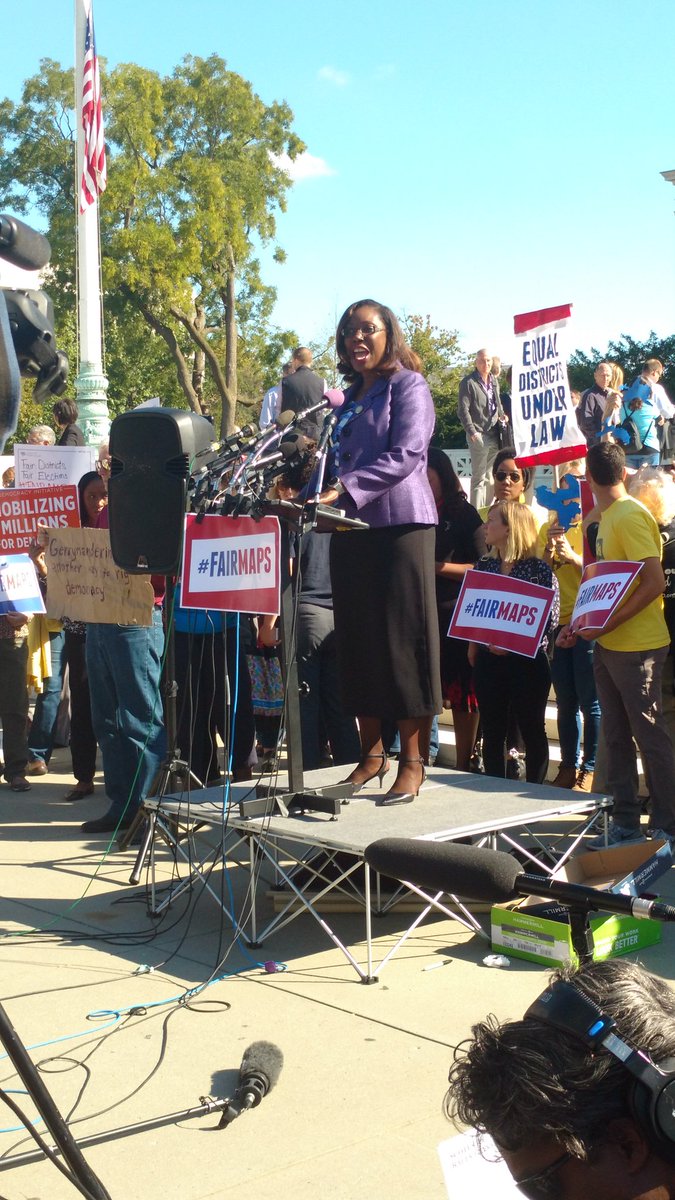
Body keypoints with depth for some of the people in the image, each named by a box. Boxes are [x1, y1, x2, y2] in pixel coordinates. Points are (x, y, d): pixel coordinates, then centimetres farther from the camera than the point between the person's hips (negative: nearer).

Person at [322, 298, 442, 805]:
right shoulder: (350, 397, 19)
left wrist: (345, 490, -24)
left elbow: (406, 455, -15)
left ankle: (413, 759, -1)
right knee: (359, 639, 6)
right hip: (353, 530, 7)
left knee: (404, 639, -5)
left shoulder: (408, 385, -2)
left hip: (401, 523, -7)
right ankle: (372, 751, 15)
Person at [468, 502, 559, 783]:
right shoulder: (484, 565, 8)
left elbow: (550, 618, -11)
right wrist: (473, 646, 3)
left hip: (526, 661, -4)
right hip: (489, 660, 5)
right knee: (492, 731, 9)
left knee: (532, 730, 6)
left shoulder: (539, 570, -7)